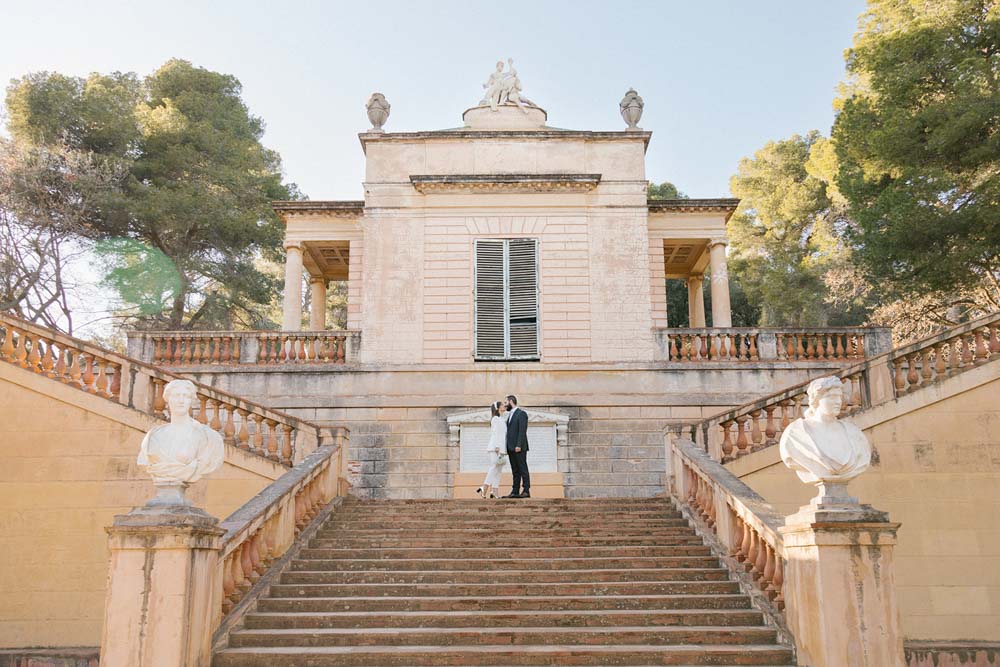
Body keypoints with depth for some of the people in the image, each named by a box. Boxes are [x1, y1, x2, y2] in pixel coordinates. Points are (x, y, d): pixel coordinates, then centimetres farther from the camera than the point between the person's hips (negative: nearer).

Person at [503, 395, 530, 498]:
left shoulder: (521, 414, -5)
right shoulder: (510, 415, 21)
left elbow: (522, 431, -14)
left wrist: (519, 445, -21)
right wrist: (507, 448, 12)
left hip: (519, 448, -8)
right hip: (511, 448, 8)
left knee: (523, 469, -6)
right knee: (515, 471, 6)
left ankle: (526, 491, -6)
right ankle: (515, 492, 5)